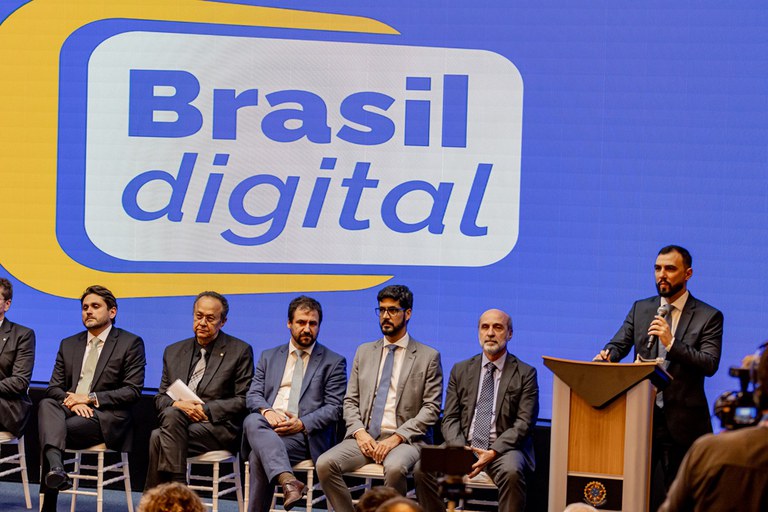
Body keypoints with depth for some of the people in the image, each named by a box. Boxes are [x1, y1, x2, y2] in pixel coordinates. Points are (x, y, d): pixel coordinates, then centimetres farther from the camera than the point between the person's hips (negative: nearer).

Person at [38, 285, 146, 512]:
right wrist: (72, 400, -10)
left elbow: (133, 391, -3)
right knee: (46, 404, -33)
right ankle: (55, 467, -58)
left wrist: (91, 398, -12)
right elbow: (53, 388, 14)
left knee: (52, 430, -30)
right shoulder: (68, 345, 22)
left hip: (105, 418, -4)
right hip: (69, 408, 4)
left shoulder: (131, 343, 6)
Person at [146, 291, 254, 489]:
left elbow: (244, 400, 0)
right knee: (172, 414, -34)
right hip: (175, 421, 4)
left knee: (159, 438, -30)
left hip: (218, 427, -4)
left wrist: (207, 410, -12)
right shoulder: (173, 352, 21)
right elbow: (161, 398, 17)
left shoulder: (240, 351, 7)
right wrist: (176, 404, -8)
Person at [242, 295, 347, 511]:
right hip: (267, 426, 3)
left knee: (259, 454, -33)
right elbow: (253, 396, 13)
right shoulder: (269, 357, 22)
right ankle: (287, 481, -53)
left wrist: (302, 424, -15)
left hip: (305, 435, -3)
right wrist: (266, 411, -12)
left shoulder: (334, 362, 11)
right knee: (252, 421, -36)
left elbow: (334, 408, 2)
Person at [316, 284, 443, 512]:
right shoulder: (364, 352, 18)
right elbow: (350, 401, 15)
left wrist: (397, 438, -13)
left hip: (405, 439, -4)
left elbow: (431, 408, -1)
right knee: (324, 464, -23)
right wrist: (359, 432, -6)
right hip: (364, 437, 4)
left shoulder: (428, 357, 5)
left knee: (395, 467, -38)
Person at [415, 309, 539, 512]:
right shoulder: (461, 370, 15)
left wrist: (493, 452, -19)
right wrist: (460, 449, -12)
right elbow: (450, 419, 9)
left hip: (504, 448, -3)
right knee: (423, 468, -24)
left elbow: (524, 423, -3)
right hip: (463, 445, 3)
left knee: (511, 472, -37)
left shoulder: (525, 373, 5)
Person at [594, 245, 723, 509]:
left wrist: (671, 343, -22)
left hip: (683, 421, -3)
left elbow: (710, 364, -12)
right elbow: (618, 345, 4)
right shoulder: (640, 309, 11)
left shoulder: (709, 317, -1)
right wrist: (607, 355, -20)